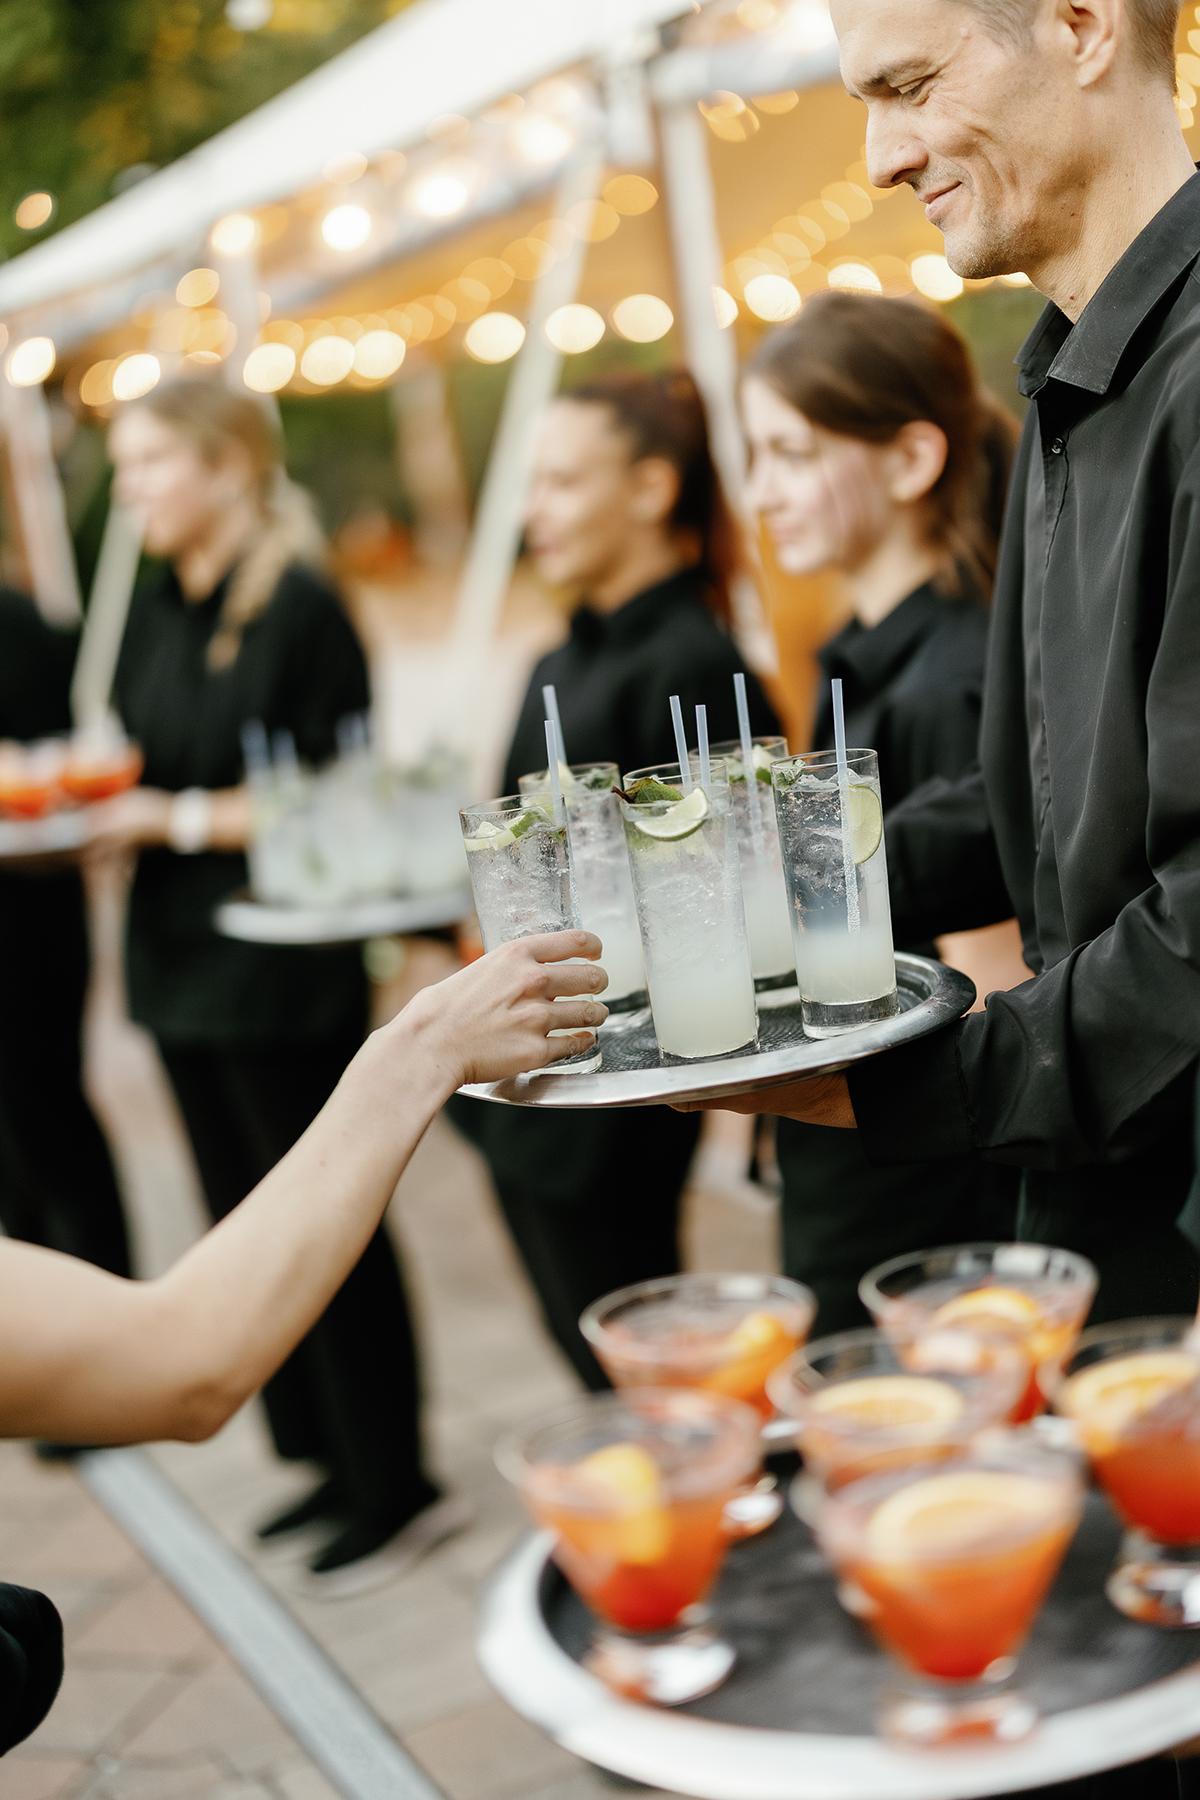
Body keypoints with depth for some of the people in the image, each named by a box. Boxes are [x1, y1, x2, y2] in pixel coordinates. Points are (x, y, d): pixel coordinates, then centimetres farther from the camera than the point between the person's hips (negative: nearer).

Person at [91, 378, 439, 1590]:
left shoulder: (299, 609, -14)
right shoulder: (154, 618, 10)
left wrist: (176, 819, -18)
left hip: (282, 975, -8)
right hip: (184, 964, 8)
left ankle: (395, 1485, 15)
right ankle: (326, 1459, 30)